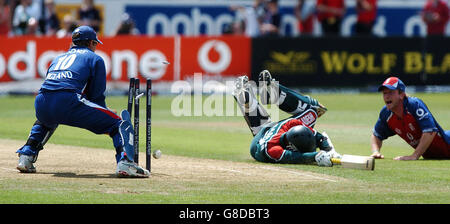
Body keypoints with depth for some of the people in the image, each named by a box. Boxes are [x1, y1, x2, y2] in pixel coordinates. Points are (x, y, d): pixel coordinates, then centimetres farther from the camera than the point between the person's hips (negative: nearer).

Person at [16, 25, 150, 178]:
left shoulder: (59, 58, 35)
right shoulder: (94, 58, 18)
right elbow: (97, 95, 10)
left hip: (41, 105, 6)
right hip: (68, 102, -6)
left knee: (46, 120, 44)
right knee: (119, 123, 2)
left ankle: (25, 157, 27)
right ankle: (125, 162, -22)